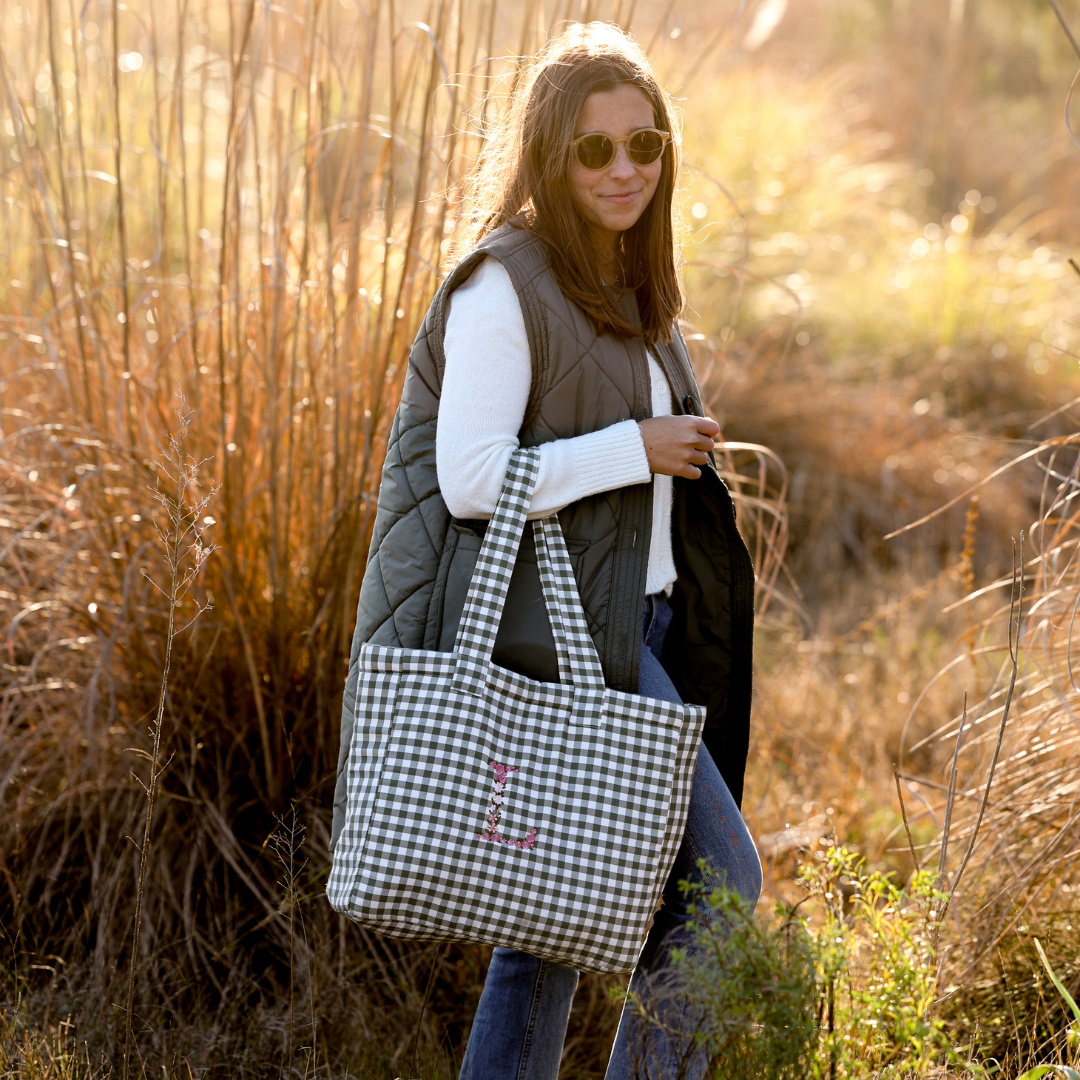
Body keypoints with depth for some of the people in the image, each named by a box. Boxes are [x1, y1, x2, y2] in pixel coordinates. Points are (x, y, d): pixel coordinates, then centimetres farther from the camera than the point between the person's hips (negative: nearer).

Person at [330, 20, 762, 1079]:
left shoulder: (626, 286, 16)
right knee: (718, 884, -8)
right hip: (550, 633, -9)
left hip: (628, 627, 9)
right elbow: (471, 478, -18)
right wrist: (636, 448, -15)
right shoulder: (504, 282, -12)